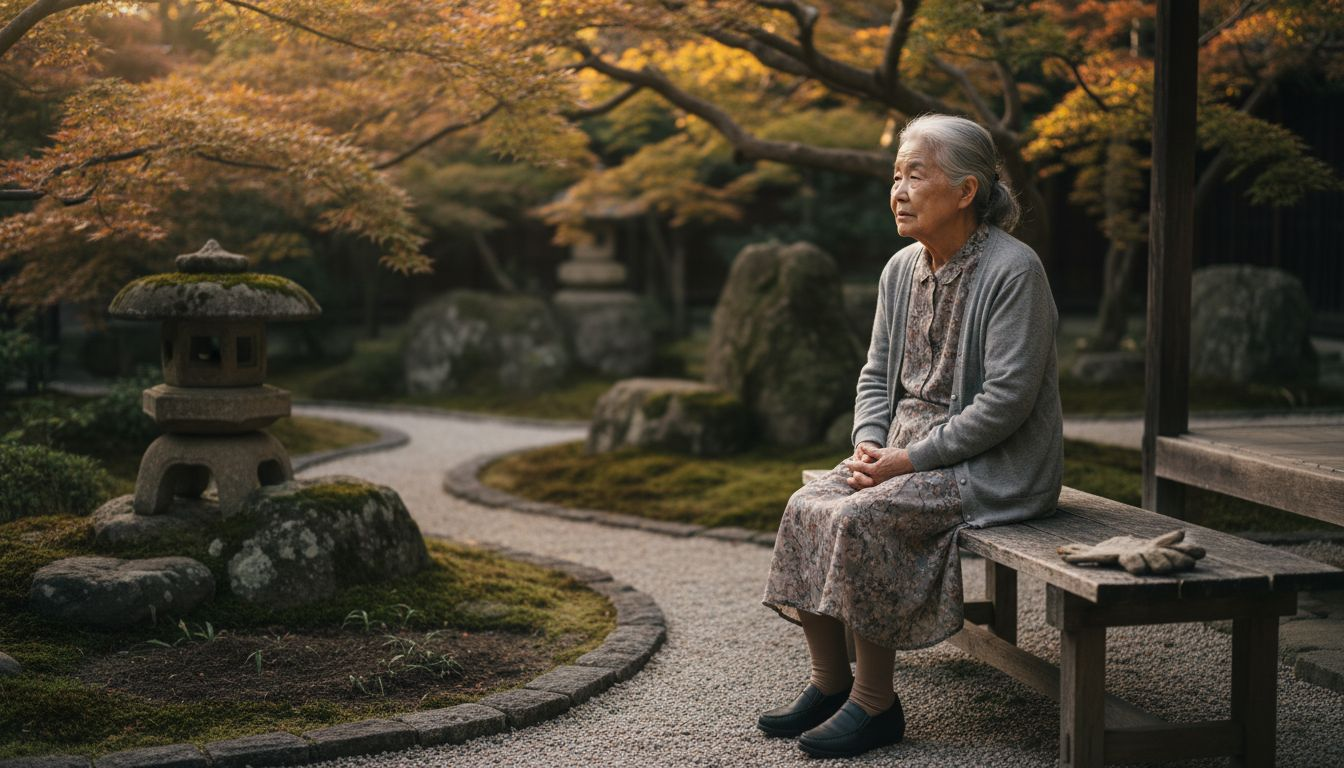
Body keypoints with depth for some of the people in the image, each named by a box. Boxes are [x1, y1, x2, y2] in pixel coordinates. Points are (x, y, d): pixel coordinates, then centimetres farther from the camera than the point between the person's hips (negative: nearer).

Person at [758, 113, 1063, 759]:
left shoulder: (1013, 270, -16)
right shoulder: (901, 270, 9)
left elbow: (1007, 399, -20)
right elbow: (877, 374, 14)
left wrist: (910, 459, -20)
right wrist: (869, 444, -6)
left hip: (994, 466, -8)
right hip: (910, 451, 8)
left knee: (860, 519, -27)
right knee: (806, 507, -12)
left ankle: (875, 705, -12)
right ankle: (829, 681, 0)